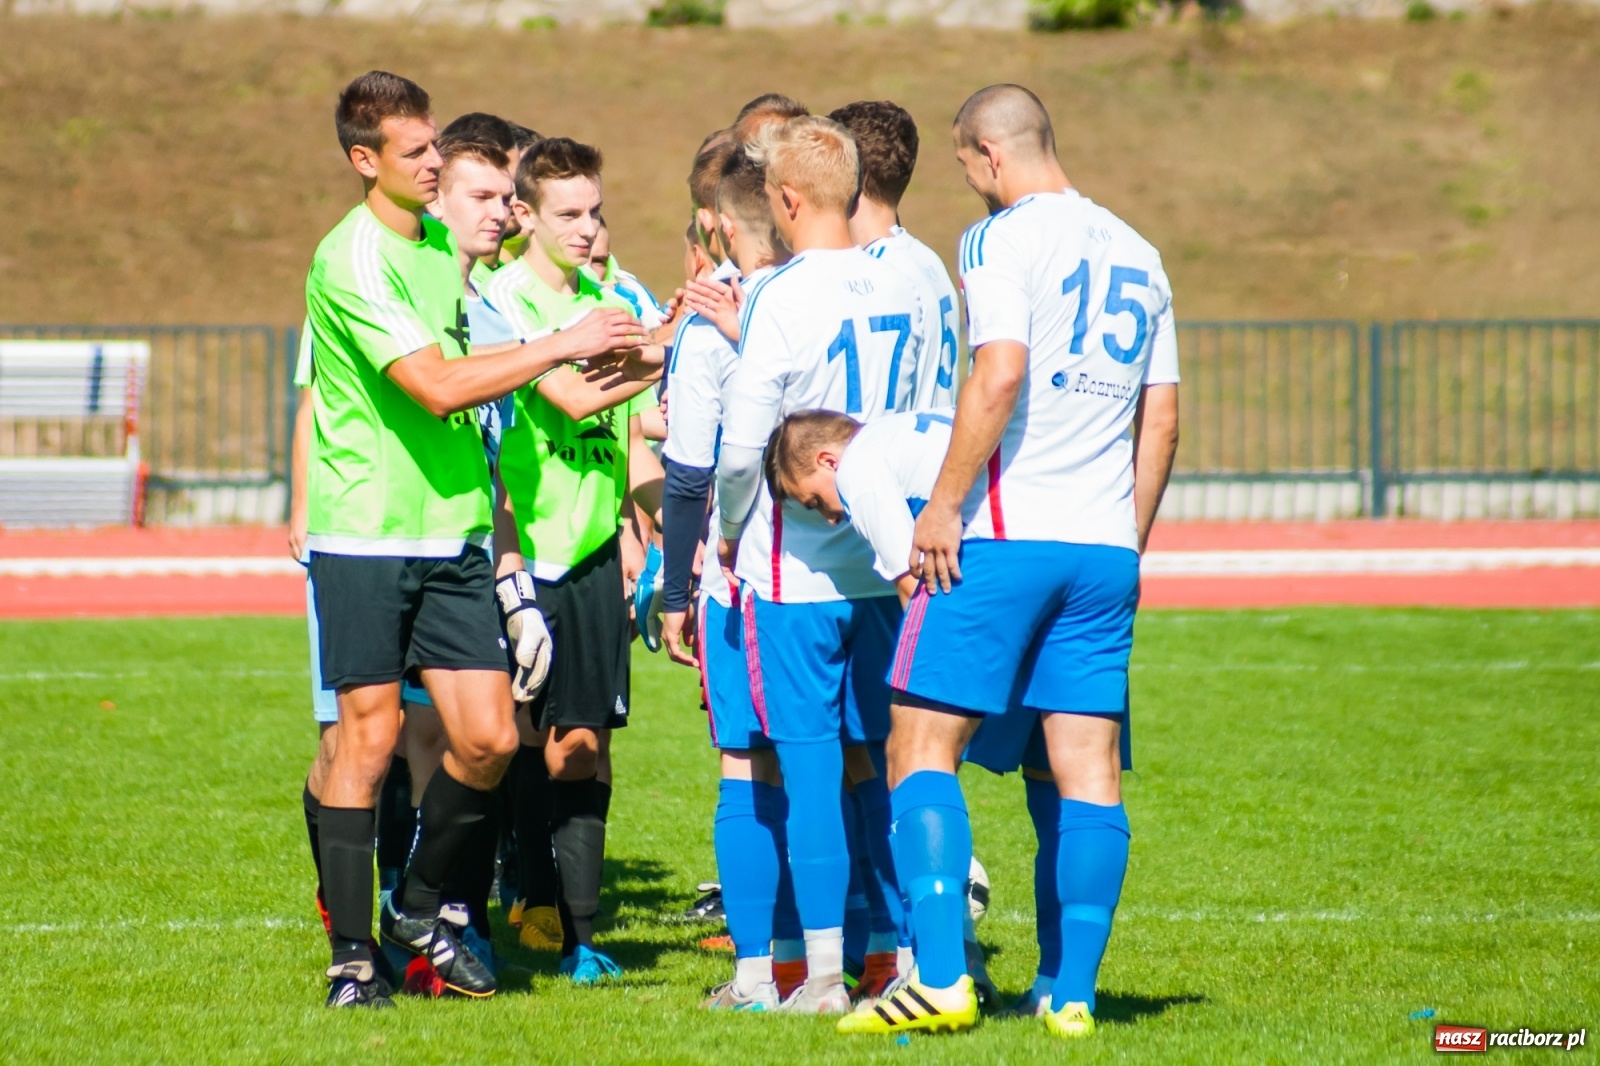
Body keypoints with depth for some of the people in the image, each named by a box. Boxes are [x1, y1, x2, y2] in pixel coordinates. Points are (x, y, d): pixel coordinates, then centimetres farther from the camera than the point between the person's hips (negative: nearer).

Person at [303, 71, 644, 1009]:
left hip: (452, 534, 7)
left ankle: (421, 906, 21)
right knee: (370, 736, -3)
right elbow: (436, 387, -21)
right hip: (364, 535, -7)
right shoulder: (353, 259, -14)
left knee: (490, 736, 0)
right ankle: (353, 955, 5)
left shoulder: (441, 244, 13)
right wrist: (564, 346, -19)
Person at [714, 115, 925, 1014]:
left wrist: (733, 531, 3)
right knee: (883, 758, 11)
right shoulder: (900, 293, 5)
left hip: (795, 568, -5)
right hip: (883, 560, 6)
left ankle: (824, 971, -2)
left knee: (811, 763, -2)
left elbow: (744, 441, -17)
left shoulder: (783, 299, -14)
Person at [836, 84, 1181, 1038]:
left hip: (1004, 532, -6)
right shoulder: (1137, 254, 16)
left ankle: (940, 978, -10)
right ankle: (1074, 994, 3)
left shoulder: (1005, 237, -5)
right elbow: (1163, 421, 17)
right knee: (1090, 769, 4)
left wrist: (944, 504, -13)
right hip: (1104, 546, 6)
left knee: (924, 744, -1)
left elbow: (1000, 376, -18)